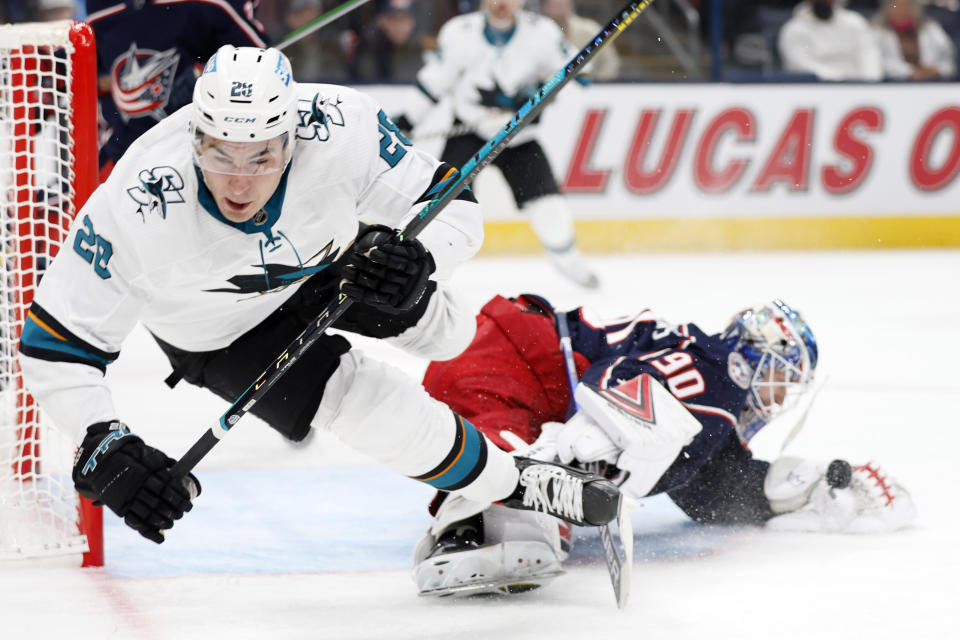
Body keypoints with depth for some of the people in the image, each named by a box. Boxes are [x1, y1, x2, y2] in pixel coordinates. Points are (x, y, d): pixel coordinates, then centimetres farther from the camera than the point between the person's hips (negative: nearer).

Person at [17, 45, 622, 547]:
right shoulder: (137, 208, -41)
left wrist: (415, 259, -47)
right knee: (384, 412, -17)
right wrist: (104, 450, -47)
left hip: (323, 256, 3)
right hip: (220, 333, -3)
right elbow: (56, 345, -34)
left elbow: (454, 207, -25)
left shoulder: (340, 127, -37)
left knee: (445, 332, 22)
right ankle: (512, 486, 9)